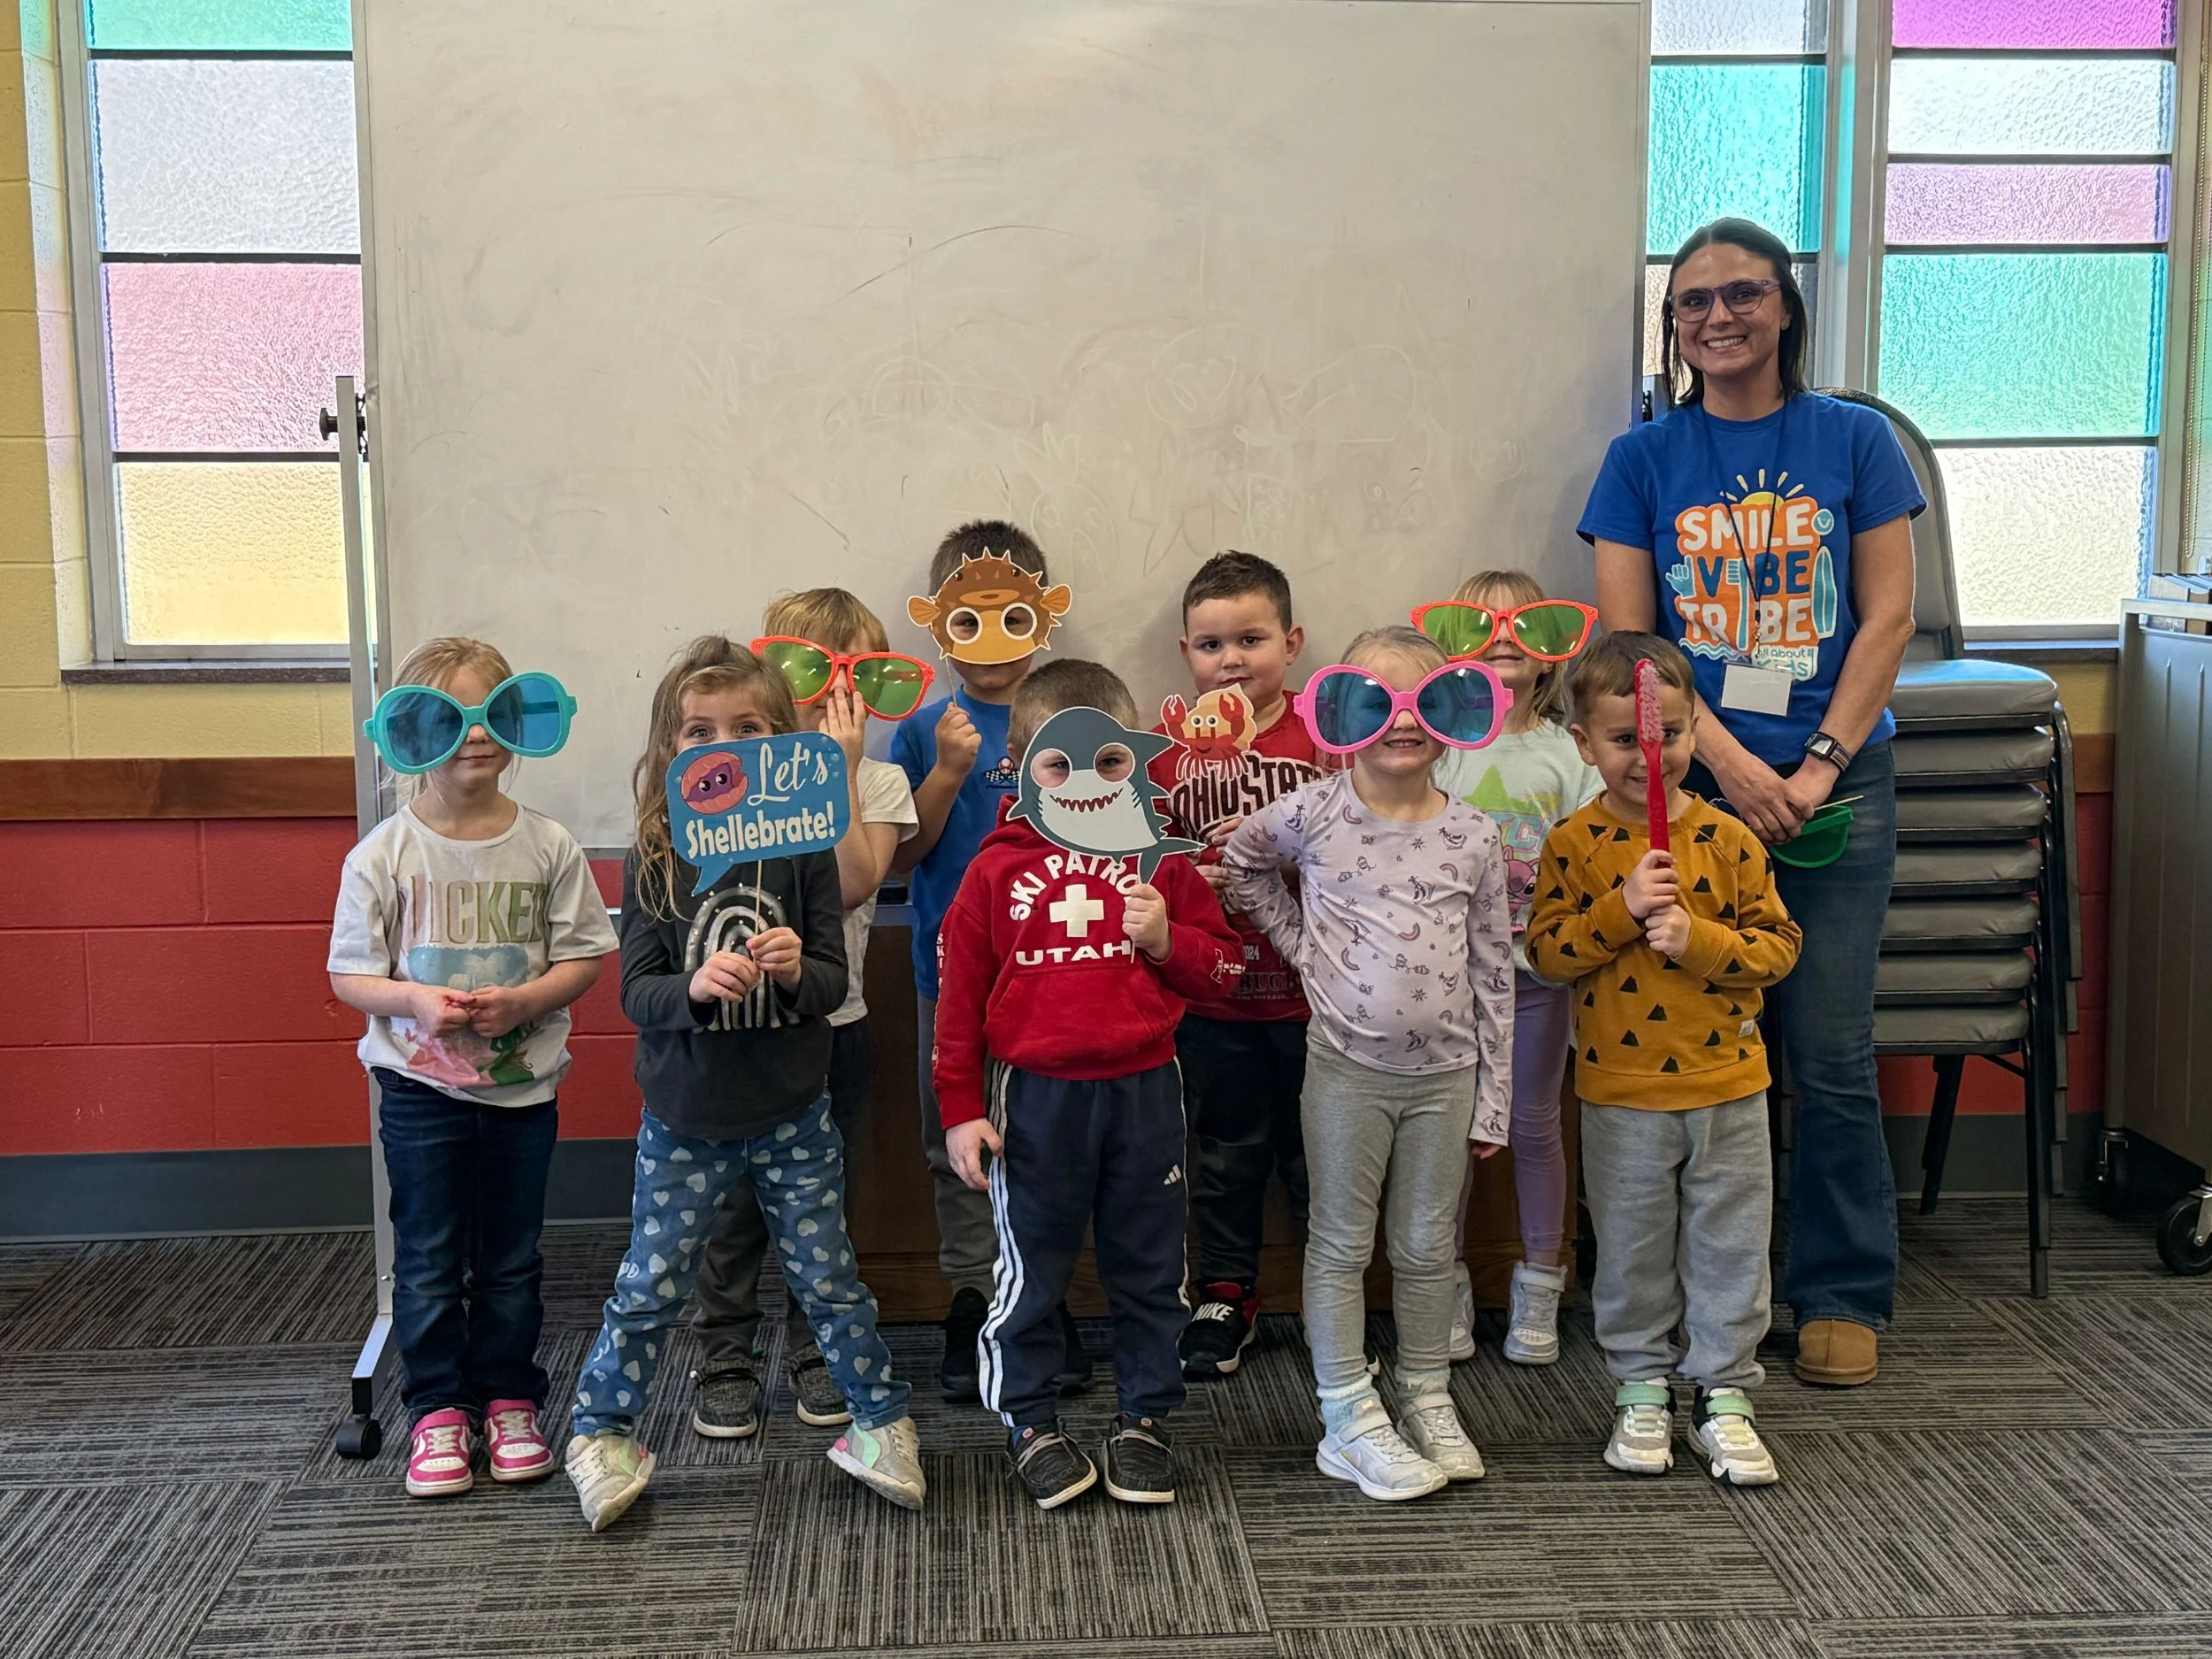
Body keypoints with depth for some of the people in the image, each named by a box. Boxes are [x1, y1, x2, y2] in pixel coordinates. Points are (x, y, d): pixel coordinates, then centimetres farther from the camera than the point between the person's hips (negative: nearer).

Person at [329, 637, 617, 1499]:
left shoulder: (546, 845, -4)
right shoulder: (383, 855, -7)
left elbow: (584, 954, 0)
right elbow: (350, 976, -3)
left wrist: (524, 1000, -18)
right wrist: (415, 1000, -22)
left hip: (523, 1086, 1)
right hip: (421, 1088, -1)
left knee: (511, 1258, 13)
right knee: (428, 1260, 8)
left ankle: (508, 1401, 28)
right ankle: (437, 1409, 23)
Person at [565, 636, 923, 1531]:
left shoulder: (804, 850, -6)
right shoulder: (654, 860, -5)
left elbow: (833, 982, -6)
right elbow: (635, 993, -8)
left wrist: (797, 970, -28)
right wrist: (694, 987, -29)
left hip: (792, 1118, 0)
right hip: (685, 1121, 0)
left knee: (829, 1279, 10)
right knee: (649, 1288, 10)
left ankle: (881, 1421, 29)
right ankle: (601, 1432, 30)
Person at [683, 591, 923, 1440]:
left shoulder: (877, 781, -1)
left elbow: (853, 885, -18)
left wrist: (839, 768, -20)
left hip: (832, 1024, 1)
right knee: (734, 1204, 6)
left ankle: (816, 1353, 27)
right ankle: (725, 1358, 21)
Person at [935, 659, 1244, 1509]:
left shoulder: (1161, 857, 2)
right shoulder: (998, 867, -2)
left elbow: (1223, 963, 6)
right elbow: (960, 994, 0)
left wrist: (1167, 939, -14)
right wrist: (961, 1109, -2)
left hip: (1143, 1088, 2)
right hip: (1034, 1095, -1)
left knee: (1148, 1268, 12)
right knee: (1030, 1270, 9)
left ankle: (1143, 1420, 28)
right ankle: (1030, 1424, 26)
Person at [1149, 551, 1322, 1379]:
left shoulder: (1324, 735, -5)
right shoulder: (1170, 741, 0)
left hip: (1313, 991, -1)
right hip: (1212, 998, 2)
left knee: (1317, 1150, 11)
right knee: (1226, 1154, 15)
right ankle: (1227, 1296, 31)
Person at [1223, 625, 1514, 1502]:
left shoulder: (1474, 835, -2)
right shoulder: (1312, 815, -7)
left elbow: (1494, 973, 3)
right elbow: (1239, 858, 12)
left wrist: (1493, 1096, 5)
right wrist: (1301, 943, 2)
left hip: (1444, 1073, 2)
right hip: (1348, 1066, -2)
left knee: (1426, 1245, 13)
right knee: (1341, 1242, 6)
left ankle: (1428, 1399, 29)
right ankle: (1349, 1418, 16)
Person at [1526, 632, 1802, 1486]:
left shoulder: (1726, 839, -2)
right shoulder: (1574, 844, -4)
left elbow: (1779, 944, -3)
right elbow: (1546, 951, -9)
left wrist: (1698, 939, -19)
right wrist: (1624, 907, -21)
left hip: (1727, 1084, 1)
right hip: (1622, 1092, -1)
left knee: (1730, 1245, 9)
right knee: (1632, 1251, 11)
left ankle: (1724, 1392, 22)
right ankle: (1641, 1391, 26)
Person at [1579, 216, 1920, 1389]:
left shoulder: (1853, 440, 6)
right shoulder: (1644, 459, 6)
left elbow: (1888, 617, 2)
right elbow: (1626, 641, 0)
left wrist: (1820, 765, -8)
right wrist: (1731, 763, -11)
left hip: (1836, 785, 0)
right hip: (1691, 787, 0)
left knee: (1831, 1051, 0)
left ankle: (1843, 1295, 16)